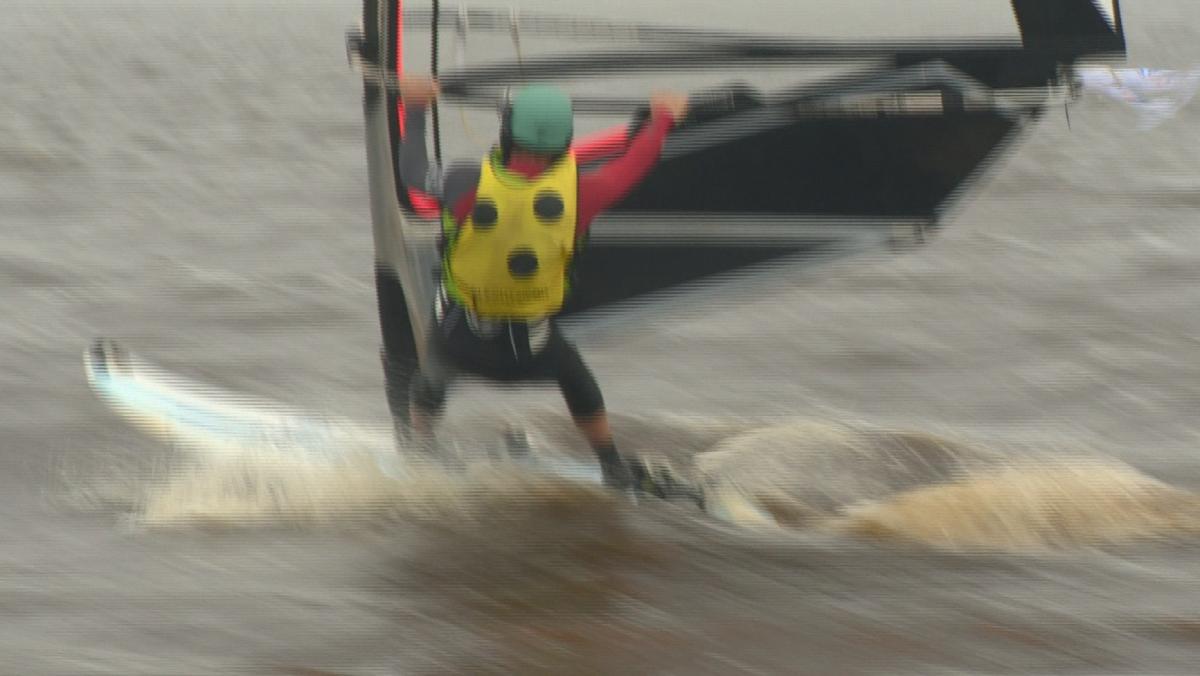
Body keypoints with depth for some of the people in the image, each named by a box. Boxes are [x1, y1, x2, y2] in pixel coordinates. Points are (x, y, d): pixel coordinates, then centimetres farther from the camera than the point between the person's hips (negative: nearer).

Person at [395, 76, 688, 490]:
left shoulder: (471, 186, -25)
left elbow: (413, 172, -5)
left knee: (429, 388, 33)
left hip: (459, 335, -1)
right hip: (529, 347, 1)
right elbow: (630, 169, -3)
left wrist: (414, 111, 13)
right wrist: (662, 121, 17)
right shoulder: (575, 193, -22)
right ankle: (613, 468, 45)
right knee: (574, 377, 33)